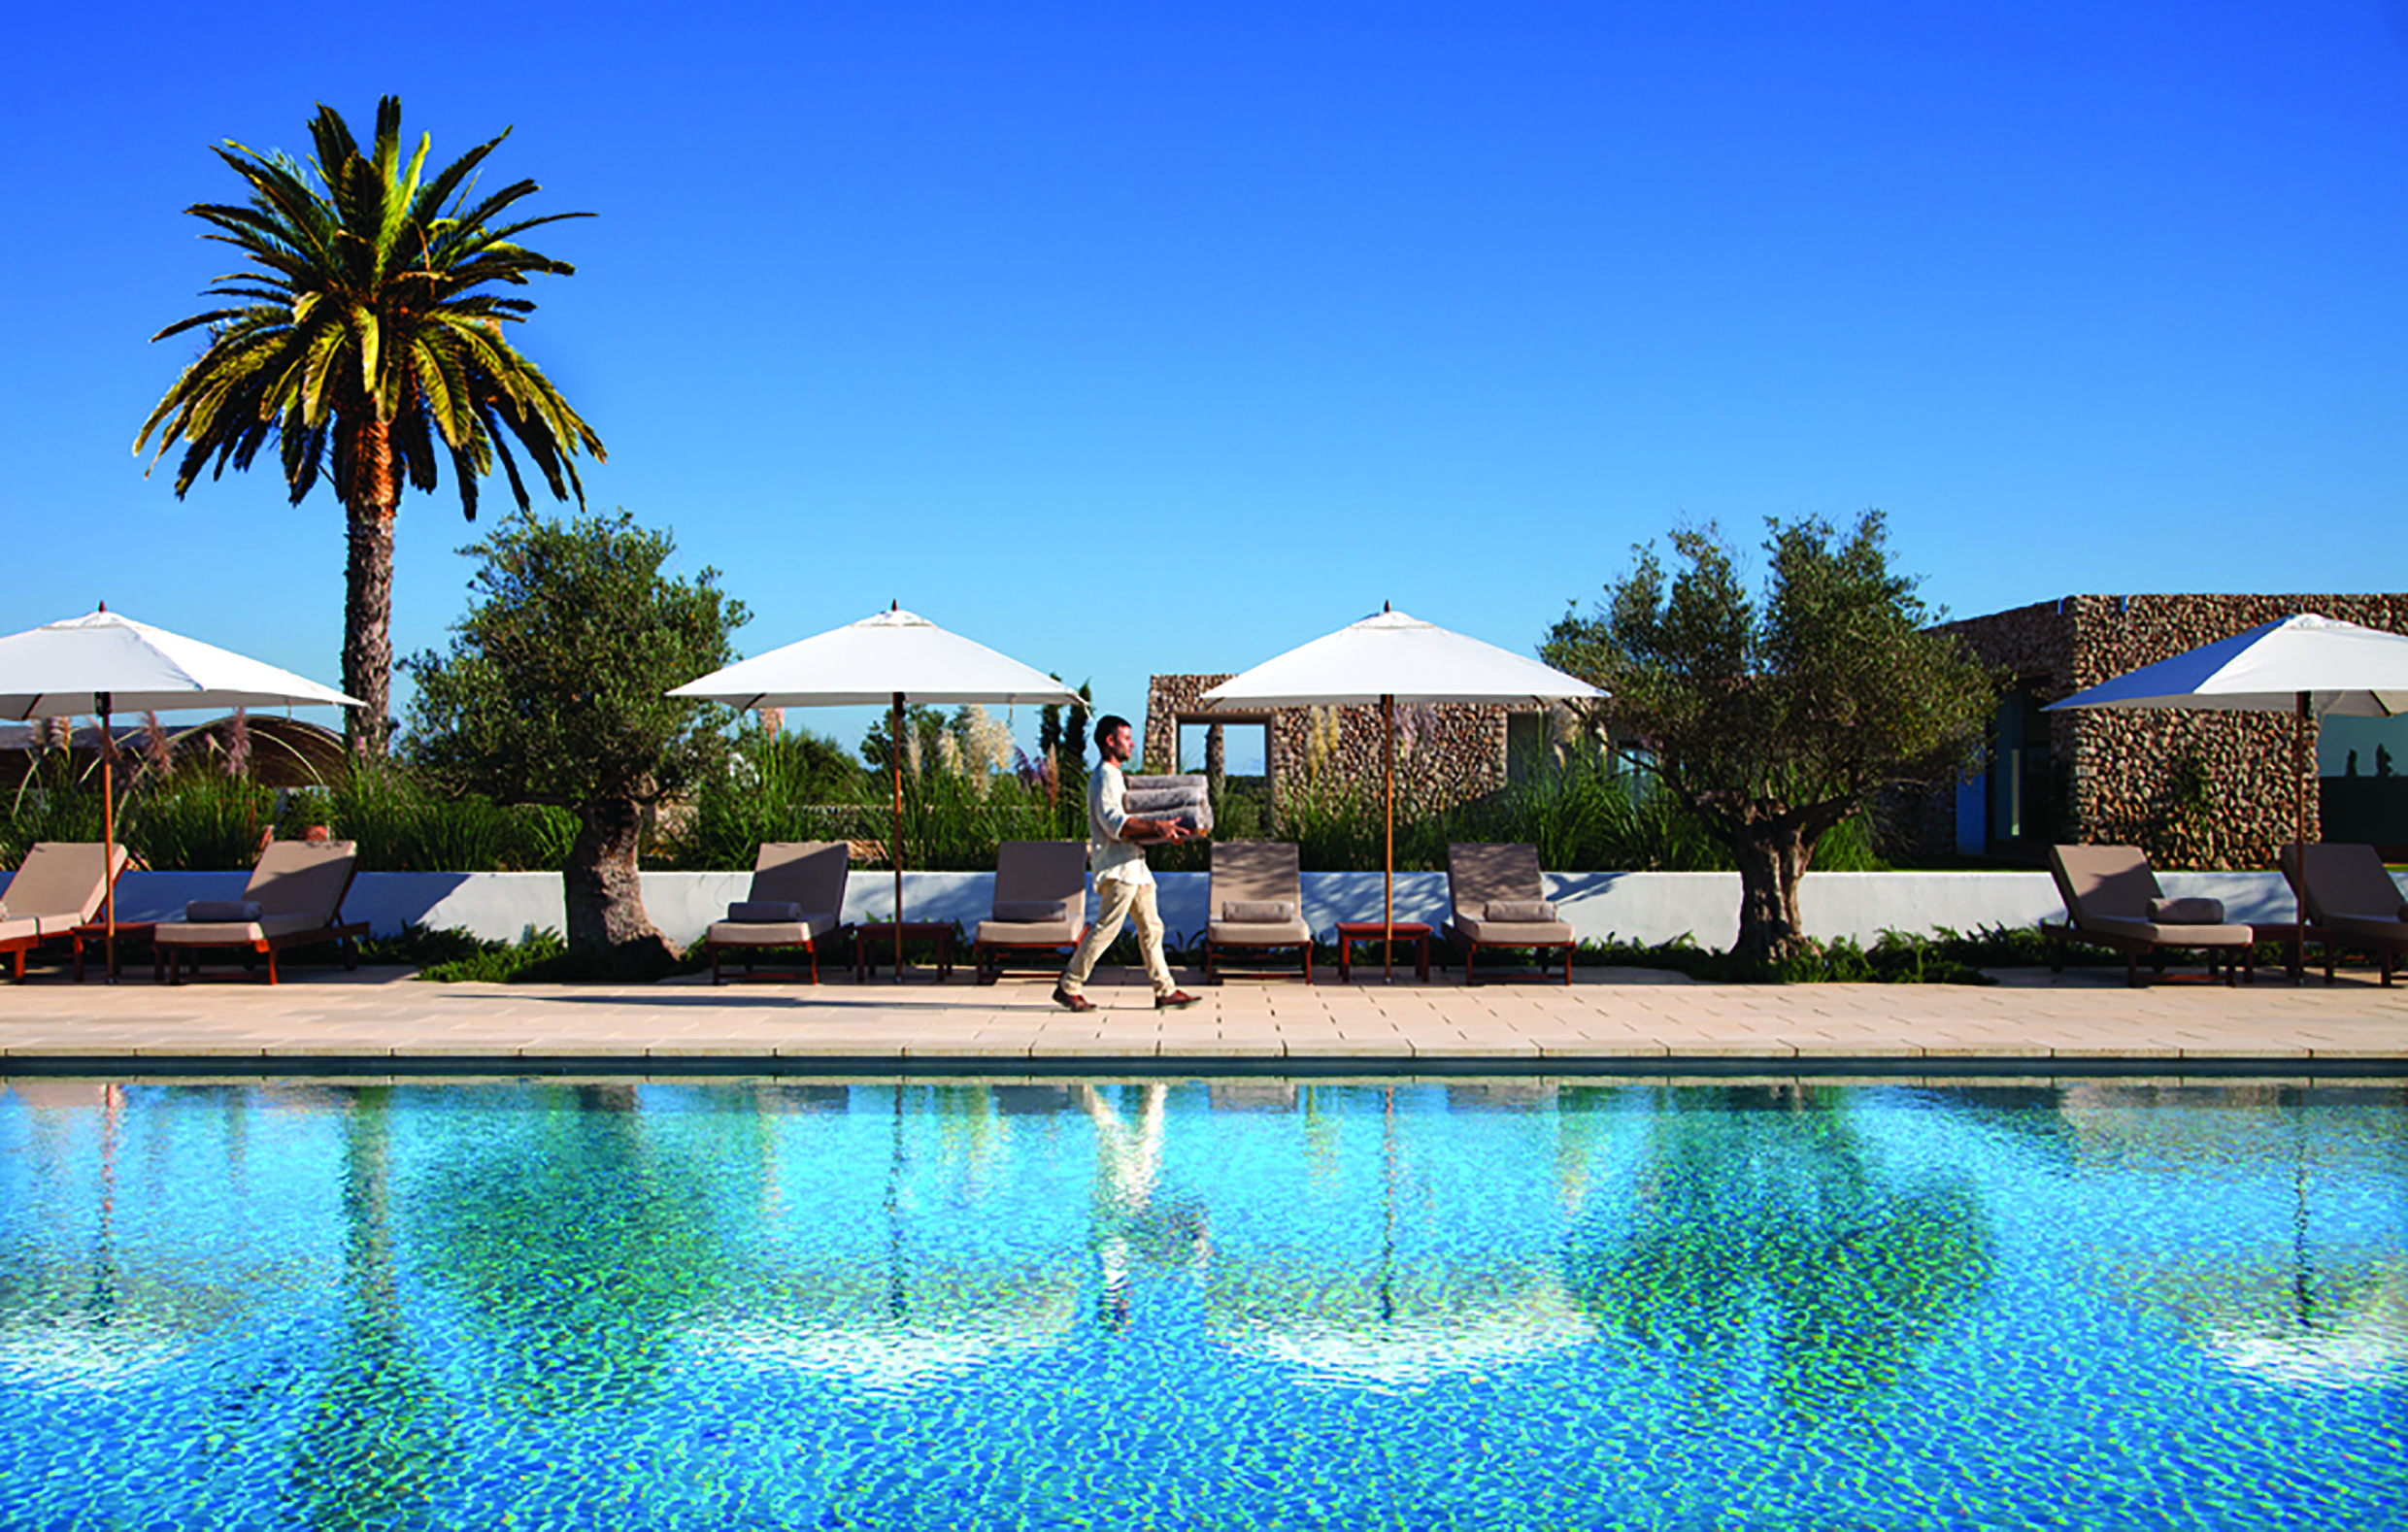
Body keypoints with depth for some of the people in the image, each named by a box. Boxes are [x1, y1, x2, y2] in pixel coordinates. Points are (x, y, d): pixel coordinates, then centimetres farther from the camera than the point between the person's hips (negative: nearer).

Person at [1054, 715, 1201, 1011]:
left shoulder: (1115, 777, 22)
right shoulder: (1104, 777, -11)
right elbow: (1113, 822, -22)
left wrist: (1165, 830, 15)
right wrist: (1154, 826, -27)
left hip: (1133, 864, 10)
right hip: (1117, 866, -10)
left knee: (1151, 928, 7)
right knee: (1106, 928, -9)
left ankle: (1165, 991, 8)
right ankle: (1068, 987, -2)